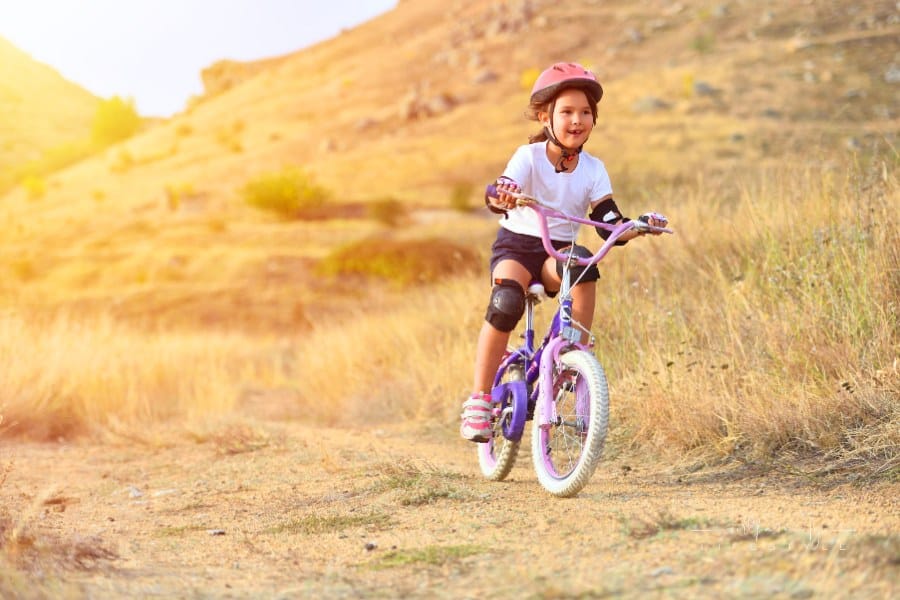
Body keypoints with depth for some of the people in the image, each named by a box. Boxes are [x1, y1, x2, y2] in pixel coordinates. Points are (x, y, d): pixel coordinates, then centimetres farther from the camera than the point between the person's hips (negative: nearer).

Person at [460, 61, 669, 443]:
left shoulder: (593, 169, -2)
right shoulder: (529, 157, -11)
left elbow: (610, 226, -8)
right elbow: (499, 194, -27)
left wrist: (641, 225, -29)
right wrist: (501, 196, -52)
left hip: (559, 252, 2)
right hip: (517, 244, -2)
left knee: (584, 264, -34)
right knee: (505, 304, -31)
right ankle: (479, 402, -21)